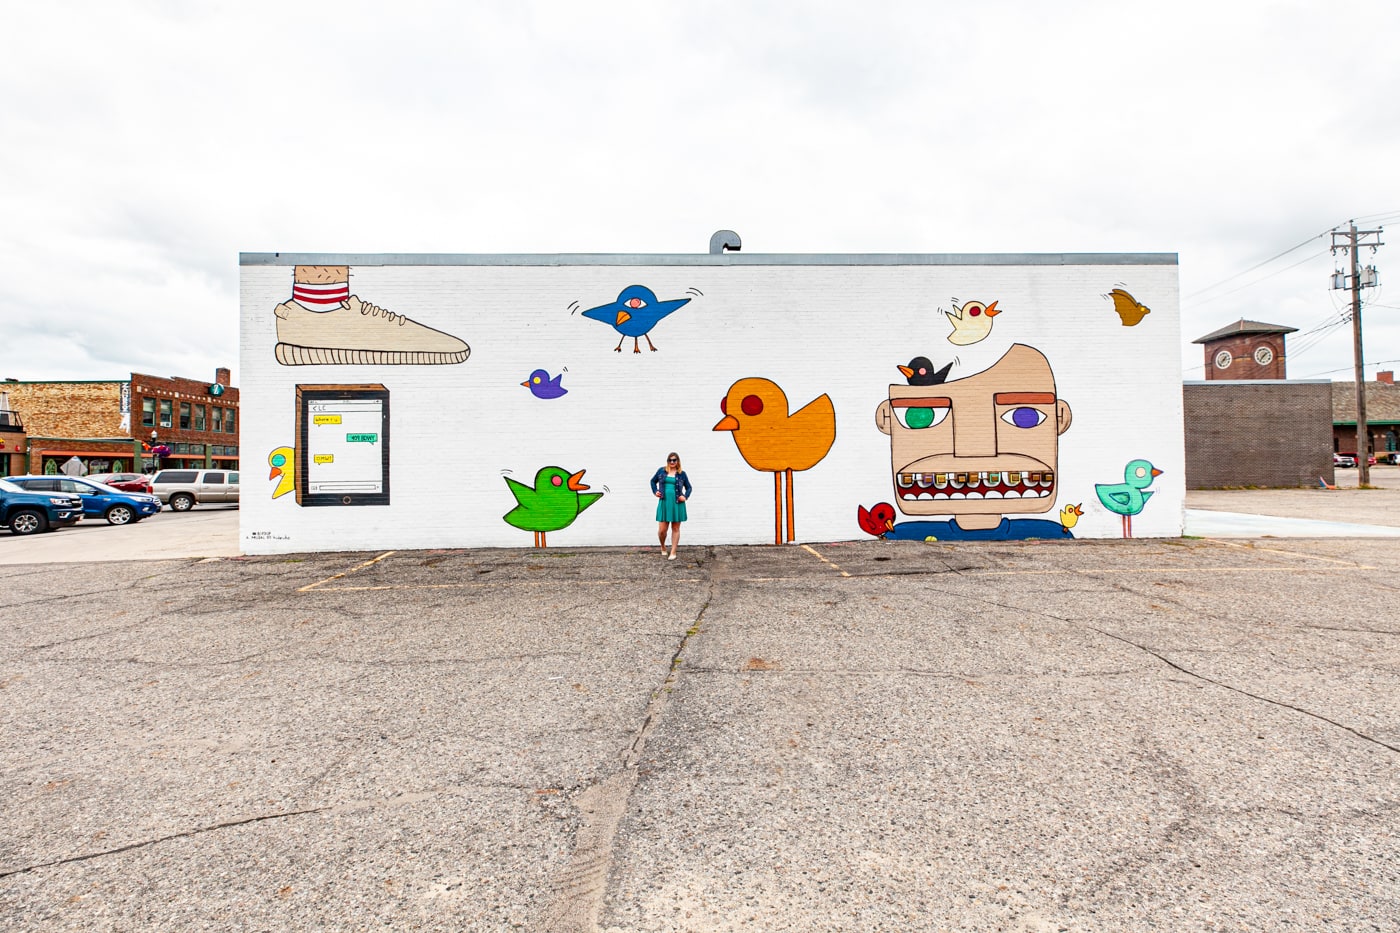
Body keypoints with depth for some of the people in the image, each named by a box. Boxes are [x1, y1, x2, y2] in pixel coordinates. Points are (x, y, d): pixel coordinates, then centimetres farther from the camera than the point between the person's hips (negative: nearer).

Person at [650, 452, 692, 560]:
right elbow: (653, 481, 22)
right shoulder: (662, 470, 7)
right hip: (664, 503, 0)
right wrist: (655, 491, 8)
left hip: (677, 504, 0)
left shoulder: (682, 473, 5)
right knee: (662, 530, -2)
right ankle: (663, 546, 28)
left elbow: (688, 487, 12)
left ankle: (673, 553, 15)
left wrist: (685, 496, -4)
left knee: (675, 528, 5)